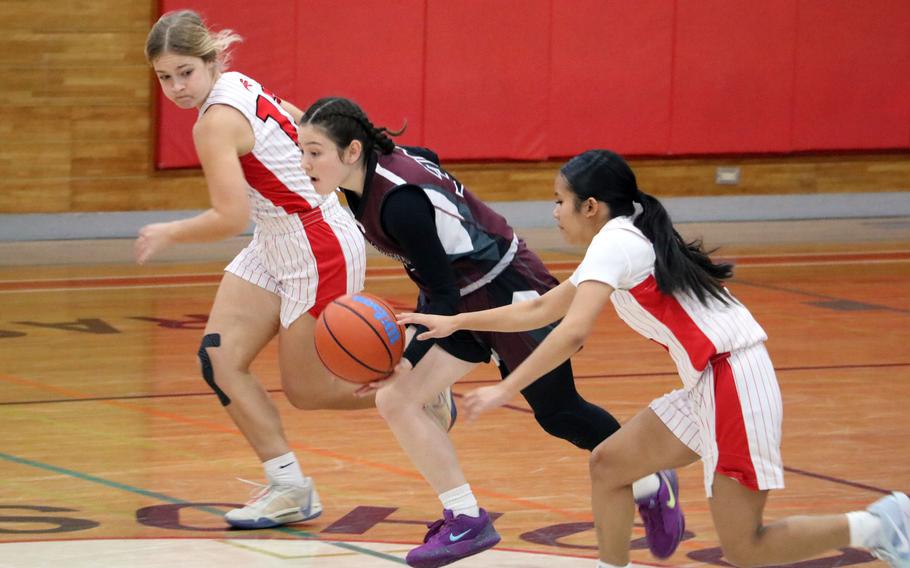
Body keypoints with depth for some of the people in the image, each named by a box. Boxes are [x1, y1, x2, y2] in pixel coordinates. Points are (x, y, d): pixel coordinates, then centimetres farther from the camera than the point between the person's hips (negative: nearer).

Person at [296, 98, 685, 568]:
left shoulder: (399, 202, -34)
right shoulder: (381, 165, -10)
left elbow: (443, 295, -30)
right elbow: (427, 158, 13)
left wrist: (405, 361, -39)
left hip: (511, 295, -9)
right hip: (466, 303, 9)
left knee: (558, 413, 9)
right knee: (394, 402, -6)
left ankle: (651, 487, 35)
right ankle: (466, 521, 1)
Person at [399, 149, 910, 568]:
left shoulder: (615, 241, -10)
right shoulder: (627, 240, 19)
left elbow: (574, 331, -23)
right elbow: (540, 311, 26)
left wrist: (505, 390, -19)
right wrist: (455, 322, 26)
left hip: (734, 380, -10)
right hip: (708, 383, 10)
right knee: (609, 465, 13)